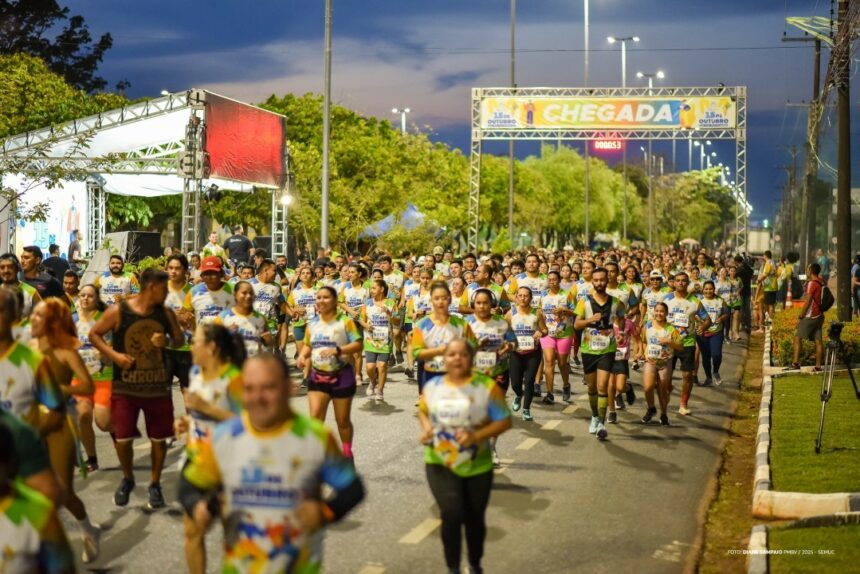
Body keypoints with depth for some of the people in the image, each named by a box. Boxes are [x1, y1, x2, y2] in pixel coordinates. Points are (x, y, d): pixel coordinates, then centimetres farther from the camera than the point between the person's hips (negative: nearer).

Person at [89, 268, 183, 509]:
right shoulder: (118, 311, -11)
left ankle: (155, 484, 25)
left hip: (158, 386, 2)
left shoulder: (166, 313, -1)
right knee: (122, 438, -1)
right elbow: (94, 334, -1)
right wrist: (113, 354, -15)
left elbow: (179, 338, 11)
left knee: (159, 438, 6)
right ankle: (127, 479, 27)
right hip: (126, 386, -2)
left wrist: (166, 341, -12)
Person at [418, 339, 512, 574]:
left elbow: (504, 421, -10)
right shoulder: (432, 386, -2)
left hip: (477, 466, 0)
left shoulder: (486, 386, -11)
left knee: (475, 519, 15)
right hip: (440, 464, 0)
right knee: (451, 514, -20)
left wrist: (477, 435, -24)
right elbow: (423, 411, 17)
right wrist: (426, 428, -5)